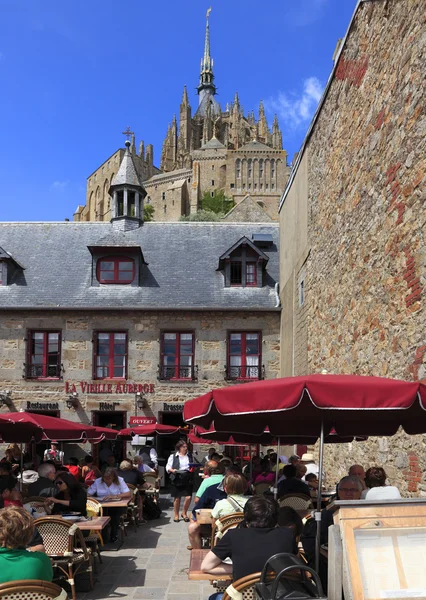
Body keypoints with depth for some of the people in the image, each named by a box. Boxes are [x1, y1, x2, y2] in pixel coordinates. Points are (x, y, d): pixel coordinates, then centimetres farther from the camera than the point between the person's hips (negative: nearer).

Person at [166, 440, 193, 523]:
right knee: (177, 498, 6)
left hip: (188, 479, 2)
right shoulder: (173, 456, 4)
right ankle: (176, 515, 23)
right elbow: (168, 467, 2)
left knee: (188, 497, -6)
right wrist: (172, 470, -18)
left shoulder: (189, 456, 12)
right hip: (178, 479, -2)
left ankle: (184, 513, 17)